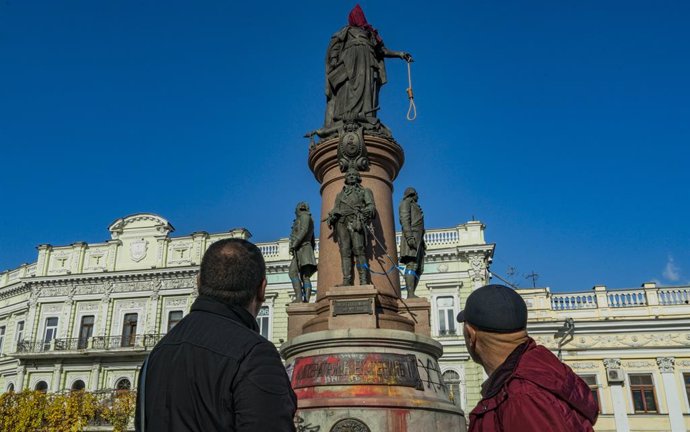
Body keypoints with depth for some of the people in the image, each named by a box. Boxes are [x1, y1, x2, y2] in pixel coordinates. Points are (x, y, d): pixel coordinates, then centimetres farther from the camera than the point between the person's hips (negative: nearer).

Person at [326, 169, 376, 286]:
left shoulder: (365, 191, 22)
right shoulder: (340, 194, 32)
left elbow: (371, 206, 7)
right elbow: (336, 209, 21)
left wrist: (368, 210, -17)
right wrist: (331, 217, 0)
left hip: (355, 221, -3)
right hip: (341, 222, 3)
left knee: (358, 249, -17)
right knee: (345, 251, -9)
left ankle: (364, 280, -22)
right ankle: (346, 281, -17)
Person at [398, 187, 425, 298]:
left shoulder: (415, 207, 32)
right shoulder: (406, 202, 5)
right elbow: (404, 219, -11)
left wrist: (422, 243, 19)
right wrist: (409, 237, -23)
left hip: (418, 240, 9)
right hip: (411, 238, -9)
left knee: (419, 268, 1)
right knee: (412, 265, -19)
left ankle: (411, 294, -3)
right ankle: (410, 294, -26)